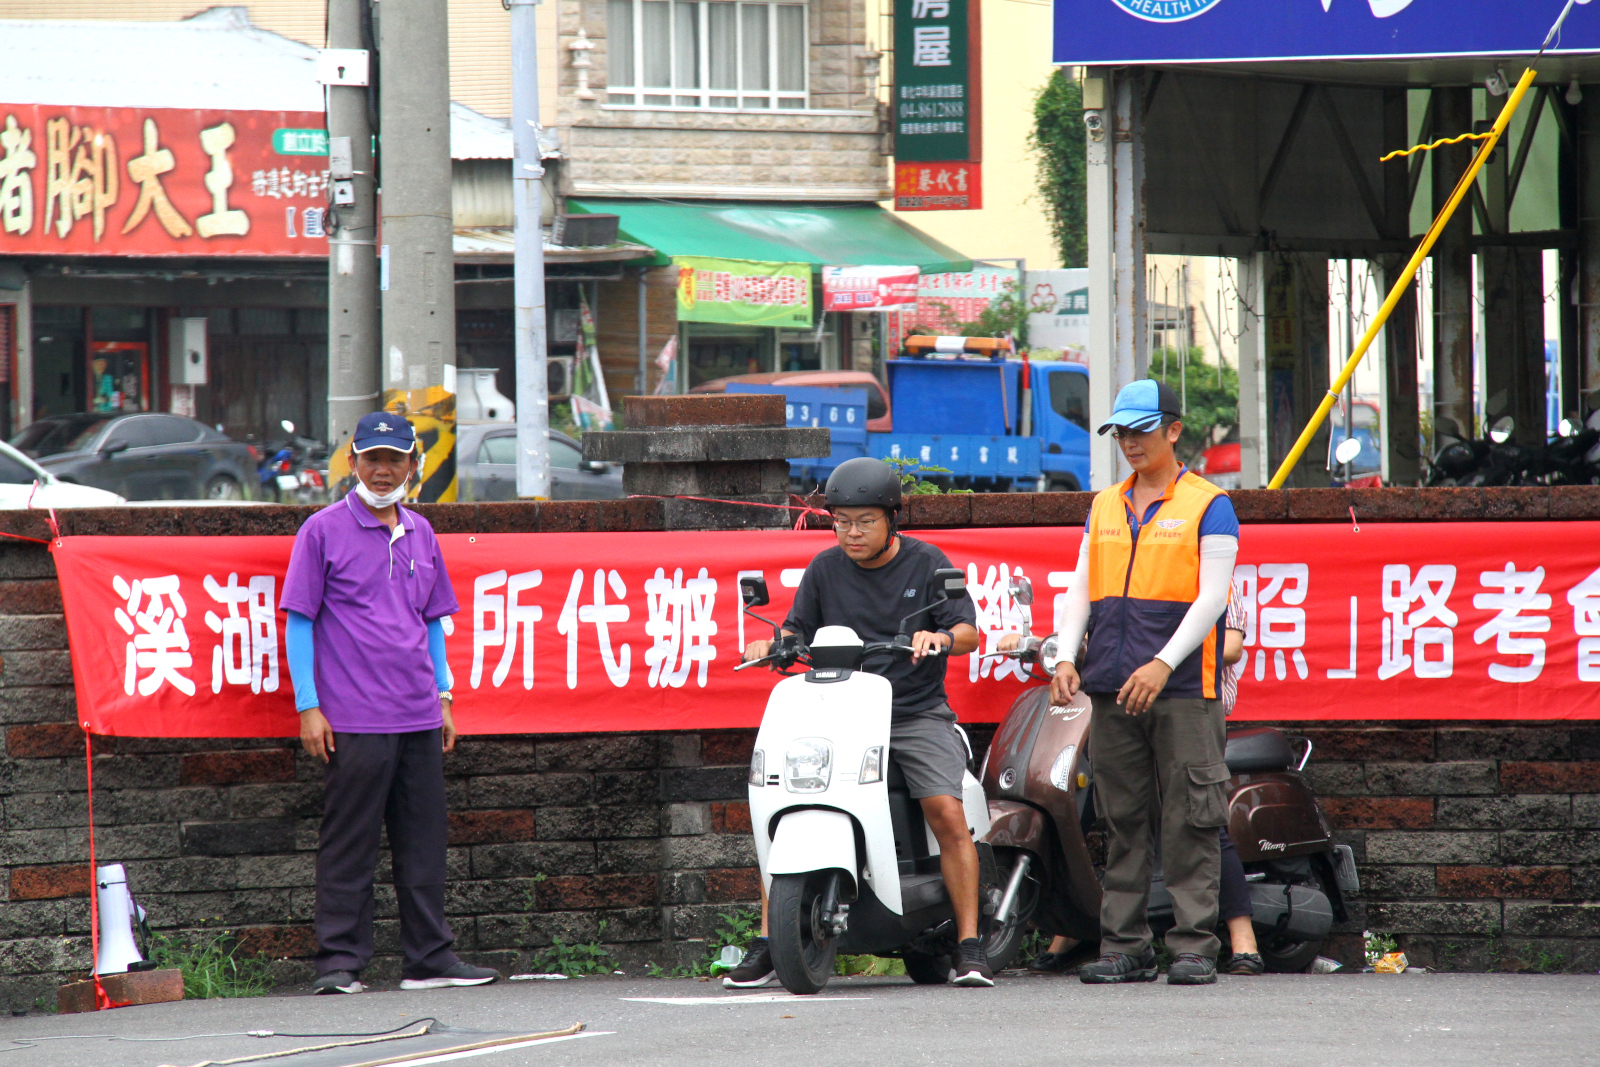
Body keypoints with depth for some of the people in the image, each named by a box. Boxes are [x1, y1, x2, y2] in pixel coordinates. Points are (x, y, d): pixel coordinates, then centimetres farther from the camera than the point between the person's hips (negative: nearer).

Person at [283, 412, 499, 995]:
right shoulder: (323, 531, -1)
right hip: (354, 721, -5)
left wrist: (443, 697, 16)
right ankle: (340, 962, 0)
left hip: (419, 720, 5)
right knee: (349, 847, -3)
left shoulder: (419, 533, 15)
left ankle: (429, 957, 13)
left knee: (424, 844, 8)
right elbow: (300, 620, -3)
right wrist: (308, 707, -9)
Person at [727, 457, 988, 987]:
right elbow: (799, 629, 12)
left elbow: (968, 631, -3)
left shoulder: (926, 563, 3)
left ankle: (969, 946, -17)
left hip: (916, 713, -2)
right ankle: (766, 946, -9)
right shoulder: (825, 569, 11)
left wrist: (939, 637, -26)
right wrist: (773, 646, -11)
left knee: (947, 813, -22)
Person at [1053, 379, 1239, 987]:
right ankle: (1124, 945, 7)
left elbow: (1211, 598, -6)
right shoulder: (1104, 507, 18)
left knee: (1190, 821, -7)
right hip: (1113, 687, 5)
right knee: (1122, 821, 5)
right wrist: (1065, 657, -1)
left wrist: (1164, 665, -17)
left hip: (1184, 688, -5)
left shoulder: (1208, 506, 2)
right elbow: (1082, 589, 16)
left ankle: (1194, 945, -6)